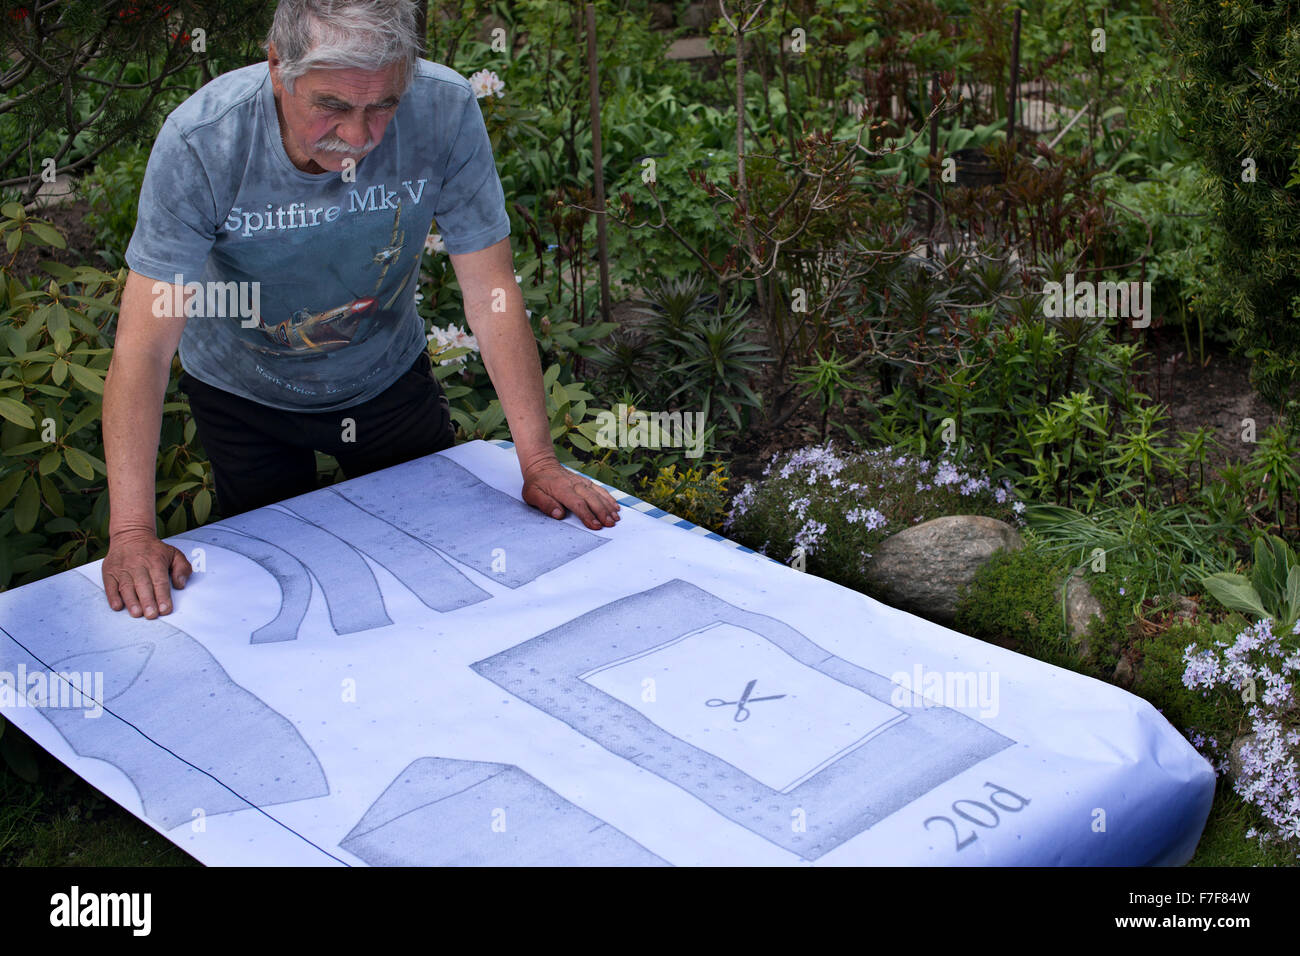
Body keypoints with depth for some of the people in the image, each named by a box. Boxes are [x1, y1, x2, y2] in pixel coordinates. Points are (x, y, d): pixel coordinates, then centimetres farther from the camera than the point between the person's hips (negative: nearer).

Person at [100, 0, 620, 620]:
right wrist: (131, 532, -40)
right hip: (243, 395, -1)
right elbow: (144, 343, -34)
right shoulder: (200, 144, -34)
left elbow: (491, 296, -23)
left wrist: (539, 463, -24)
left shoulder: (445, 111, -30)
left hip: (389, 378, 1)